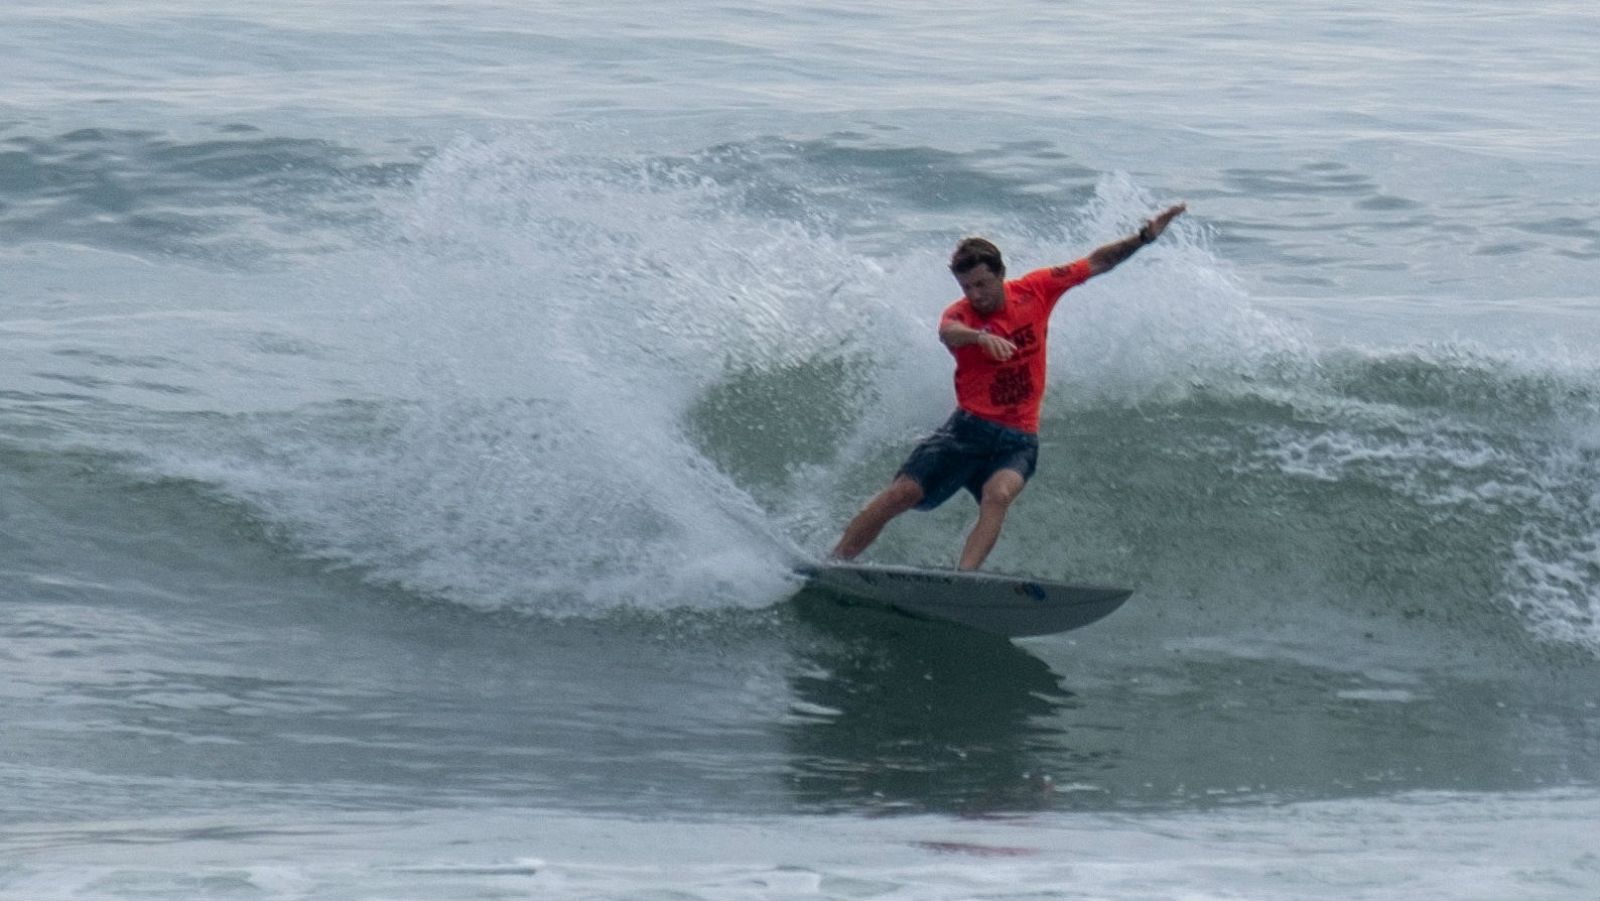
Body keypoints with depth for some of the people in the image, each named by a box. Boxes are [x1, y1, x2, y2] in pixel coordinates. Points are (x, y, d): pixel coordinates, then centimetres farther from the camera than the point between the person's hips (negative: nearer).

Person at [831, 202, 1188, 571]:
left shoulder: (1035, 290, 1)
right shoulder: (960, 314, -10)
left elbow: (1097, 263, 12)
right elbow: (949, 332, -36)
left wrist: (1144, 237, 6)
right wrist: (981, 337, -58)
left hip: (1018, 439, 1)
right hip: (970, 428, -1)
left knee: (998, 495, -30)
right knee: (901, 493, -12)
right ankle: (832, 565, -2)